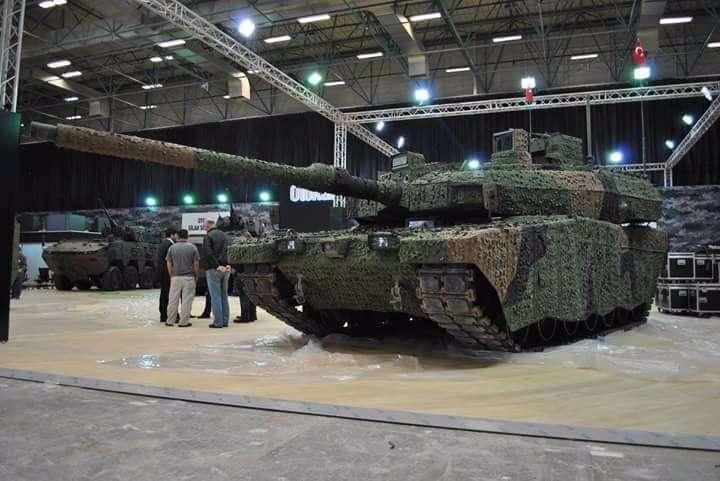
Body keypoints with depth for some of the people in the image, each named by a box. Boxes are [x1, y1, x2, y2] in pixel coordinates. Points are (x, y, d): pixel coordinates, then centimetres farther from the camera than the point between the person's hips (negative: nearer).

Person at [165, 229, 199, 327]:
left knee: (173, 300, 10)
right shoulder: (192, 247, -3)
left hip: (175, 277, 2)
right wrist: (196, 275, 8)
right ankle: (184, 322, 2)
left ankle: (170, 320, 15)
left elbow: (169, 264, 4)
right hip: (189, 277, -2)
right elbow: (196, 264, -4)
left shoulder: (172, 248, 2)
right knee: (187, 300, 1)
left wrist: (171, 276, 14)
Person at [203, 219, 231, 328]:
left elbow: (209, 254, -17)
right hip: (225, 269, 6)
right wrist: (224, 264, -2)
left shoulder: (208, 236, -7)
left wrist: (217, 266, -15)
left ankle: (218, 322, -3)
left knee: (215, 296, -3)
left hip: (213, 270, -6)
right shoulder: (224, 235, 12)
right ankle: (225, 321, 14)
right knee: (224, 295, 12)